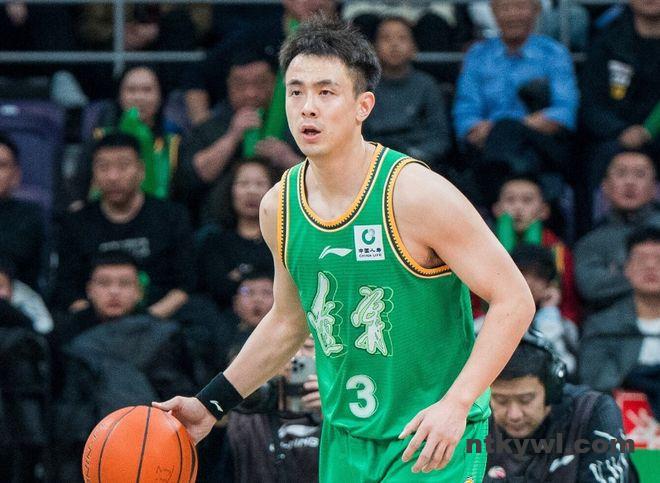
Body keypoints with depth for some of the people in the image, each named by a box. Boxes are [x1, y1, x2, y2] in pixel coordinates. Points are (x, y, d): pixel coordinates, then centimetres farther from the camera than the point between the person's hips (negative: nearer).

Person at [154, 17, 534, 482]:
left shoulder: (417, 195, -17)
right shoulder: (279, 207, 2)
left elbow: (514, 300, -16)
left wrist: (456, 404, -25)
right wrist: (211, 405, 13)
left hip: (433, 441, -6)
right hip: (345, 441, 6)